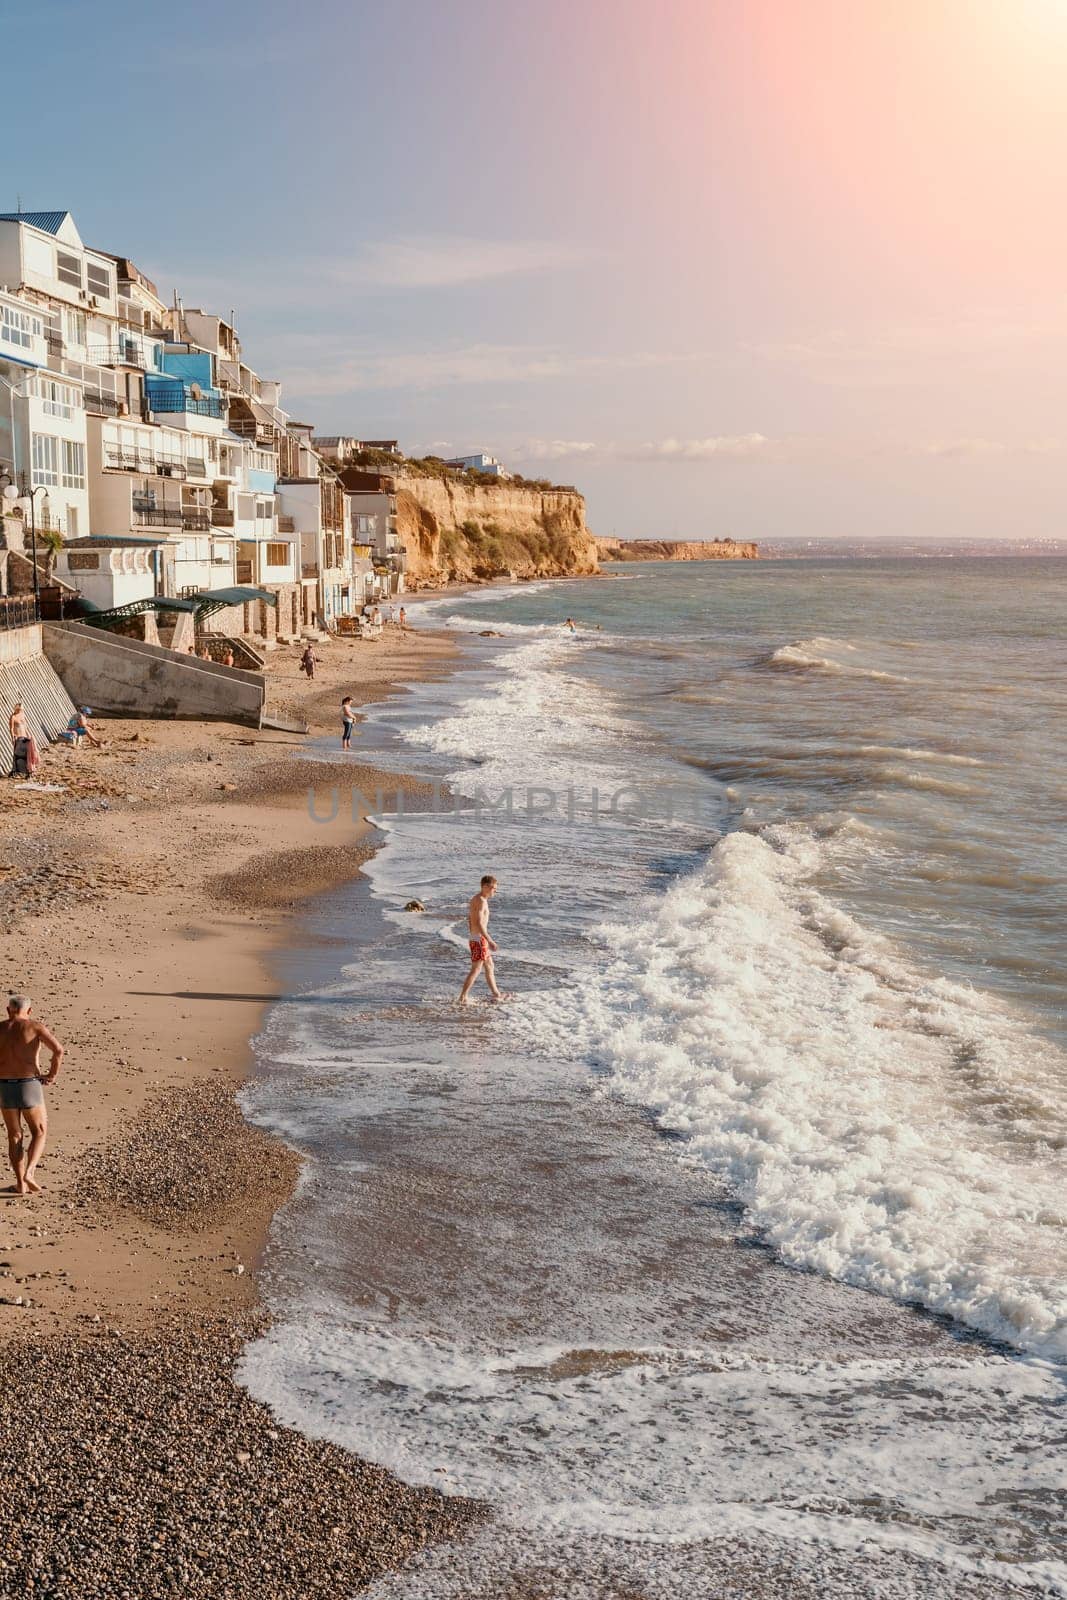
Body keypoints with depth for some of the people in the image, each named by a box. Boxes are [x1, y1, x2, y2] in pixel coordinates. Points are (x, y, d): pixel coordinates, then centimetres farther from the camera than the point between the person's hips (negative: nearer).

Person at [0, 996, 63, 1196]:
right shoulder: (35, 1026, -1)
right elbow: (58, 1049, -15)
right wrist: (52, 1074, 0)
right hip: (29, 1087, -2)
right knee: (39, 1133, 13)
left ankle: (20, 1183, 12)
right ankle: (29, 1173, -7)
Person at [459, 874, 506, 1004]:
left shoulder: (475, 899, 14)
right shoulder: (481, 901, -18)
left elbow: (470, 921, 20)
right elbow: (479, 923, -24)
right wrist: (490, 940, -24)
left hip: (475, 937, 10)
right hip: (479, 939, -10)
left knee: (489, 966, 17)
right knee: (476, 969, -6)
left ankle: (496, 994, 25)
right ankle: (463, 997, -6)